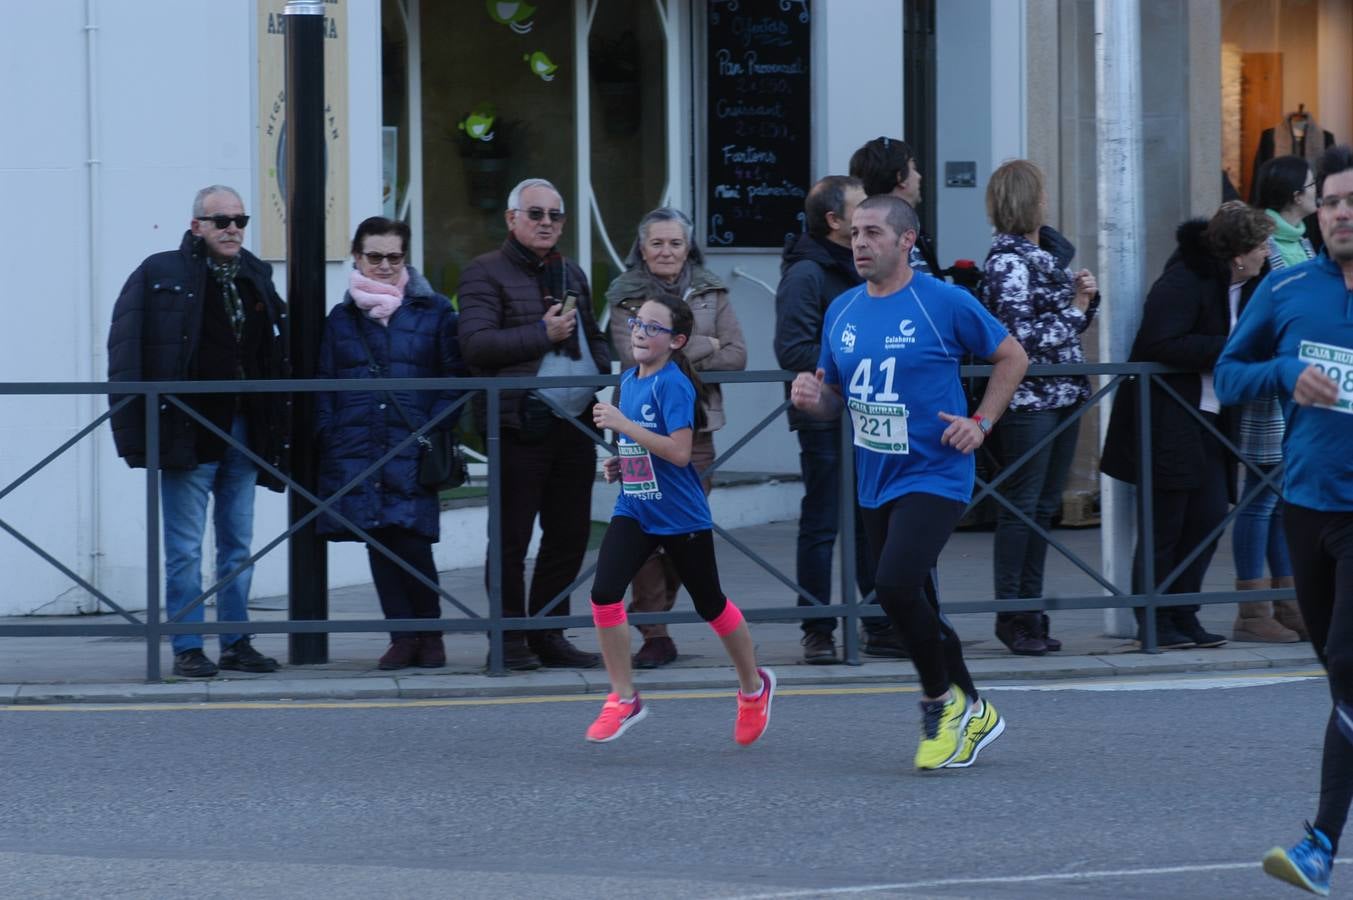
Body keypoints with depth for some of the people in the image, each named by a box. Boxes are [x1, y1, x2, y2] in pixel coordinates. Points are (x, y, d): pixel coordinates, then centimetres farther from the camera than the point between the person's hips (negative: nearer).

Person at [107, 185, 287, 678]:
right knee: (185, 547, -1)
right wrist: (137, 428, -16)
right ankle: (187, 648, 4)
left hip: (243, 430, 5)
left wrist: (276, 429, 6)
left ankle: (236, 642, 18)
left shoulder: (256, 278, 12)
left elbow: (275, 359, 14)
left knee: (238, 544, 10)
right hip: (189, 430, -5)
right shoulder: (160, 275, -4)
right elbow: (126, 351, -8)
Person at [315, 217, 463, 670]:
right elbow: (324, 388, 14)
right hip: (357, 453, 3)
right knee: (379, 544, 0)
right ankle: (403, 636, 7)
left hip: (412, 449, -3)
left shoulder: (433, 311, 8)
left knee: (410, 540, -14)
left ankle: (429, 631, 2)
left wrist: (438, 434, -4)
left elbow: (453, 377, 6)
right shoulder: (341, 319, 14)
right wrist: (327, 442, 2)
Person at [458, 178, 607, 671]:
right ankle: (511, 640, 3)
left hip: (576, 425, 7)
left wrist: (599, 368, 11)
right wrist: (543, 334, -15)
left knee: (569, 535, 9)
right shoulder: (485, 273, -2)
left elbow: (594, 337, 33)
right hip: (521, 425, -7)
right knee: (512, 538, -3)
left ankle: (549, 636, 18)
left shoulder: (571, 274, 21)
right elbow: (475, 344, -15)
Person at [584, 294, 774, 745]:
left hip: (681, 517, -6)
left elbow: (678, 451, -27)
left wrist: (622, 424, -28)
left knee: (710, 605, 10)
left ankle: (754, 686, 34)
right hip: (634, 511, 6)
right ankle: (624, 699, -2)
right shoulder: (628, 381, 7)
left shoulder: (673, 384, -17)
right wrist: (621, 464, 7)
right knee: (604, 594, -13)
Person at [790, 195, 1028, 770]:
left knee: (896, 586, -23)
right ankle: (972, 715, 28)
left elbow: (1012, 357, 1)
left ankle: (943, 702, -4)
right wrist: (812, 398, -6)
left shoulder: (945, 303, -9)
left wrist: (980, 423, -8)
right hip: (876, 484, 7)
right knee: (910, 603, 12)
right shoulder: (842, 312, 8)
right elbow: (836, 398, 17)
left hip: (934, 477, -7)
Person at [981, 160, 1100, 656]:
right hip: (1029, 397, -9)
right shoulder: (1008, 262, -12)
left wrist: (1086, 296, 3)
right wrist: (1075, 310, -9)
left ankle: (1030, 610, 15)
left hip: (1064, 393, 9)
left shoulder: (1046, 254, 14)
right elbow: (1024, 336, -19)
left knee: (1044, 505, 11)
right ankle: (1011, 614, -1)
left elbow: (1071, 325, 21)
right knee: (1021, 503, -5)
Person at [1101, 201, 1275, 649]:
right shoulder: (1183, 283, -18)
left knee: (1210, 515, 5)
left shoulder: (1242, 286, 9)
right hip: (1166, 423, -9)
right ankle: (1154, 623, 6)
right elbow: (1164, 345, -27)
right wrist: (1230, 348, -25)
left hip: (1208, 422, 9)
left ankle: (1182, 615, 15)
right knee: (1165, 523, -3)